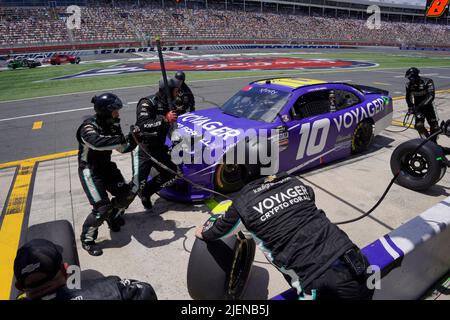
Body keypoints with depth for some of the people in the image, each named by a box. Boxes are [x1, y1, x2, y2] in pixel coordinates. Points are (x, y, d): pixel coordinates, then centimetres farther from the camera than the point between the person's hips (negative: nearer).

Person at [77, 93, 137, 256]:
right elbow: (96, 142, -46)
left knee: (127, 194, 4)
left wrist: (133, 139, -16)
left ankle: (113, 216, 34)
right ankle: (87, 239, 8)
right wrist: (121, 139, -45)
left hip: (106, 166, 7)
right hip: (90, 170, -7)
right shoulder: (89, 127, -23)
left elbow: (123, 148, 2)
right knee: (102, 207, -15)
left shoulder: (112, 125, -1)